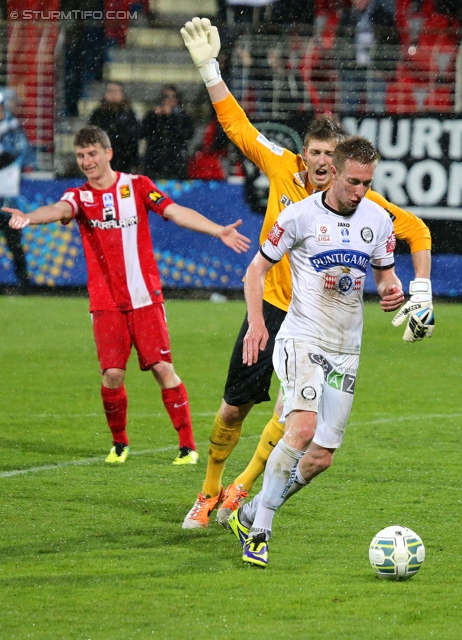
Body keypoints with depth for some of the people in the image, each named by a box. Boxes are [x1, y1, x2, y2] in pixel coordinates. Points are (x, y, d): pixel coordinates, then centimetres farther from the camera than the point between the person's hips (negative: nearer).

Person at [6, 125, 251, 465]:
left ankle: (188, 445, 2)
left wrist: (219, 231, -16)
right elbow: (59, 210, -18)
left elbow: (176, 212, -3)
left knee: (163, 368, -6)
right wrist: (29, 218, -41)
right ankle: (119, 443, 14)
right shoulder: (80, 197, 4)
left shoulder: (137, 186, 4)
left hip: (145, 297, 0)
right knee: (113, 374, -9)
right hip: (106, 303, 1)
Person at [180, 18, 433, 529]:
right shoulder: (282, 170, -5)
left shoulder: (360, 202, -9)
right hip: (271, 304, 2)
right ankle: (209, 493, 24)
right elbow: (236, 125, 2)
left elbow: (416, 231, 2)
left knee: (293, 409, -16)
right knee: (233, 408, 5)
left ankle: (242, 488, 2)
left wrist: (421, 291, -5)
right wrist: (208, 69, -4)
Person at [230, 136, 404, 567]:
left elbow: (385, 275, 17)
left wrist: (391, 292, -8)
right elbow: (257, 268, 0)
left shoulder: (378, 220, 5)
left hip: (346, 350, 5)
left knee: (320, 458, 3)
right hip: (302, 340, -5)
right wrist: (256, 322, -15)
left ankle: (250, 515, 23)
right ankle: (259, 531, -18)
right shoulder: (300, 215, -7)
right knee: (302, 428, -27)